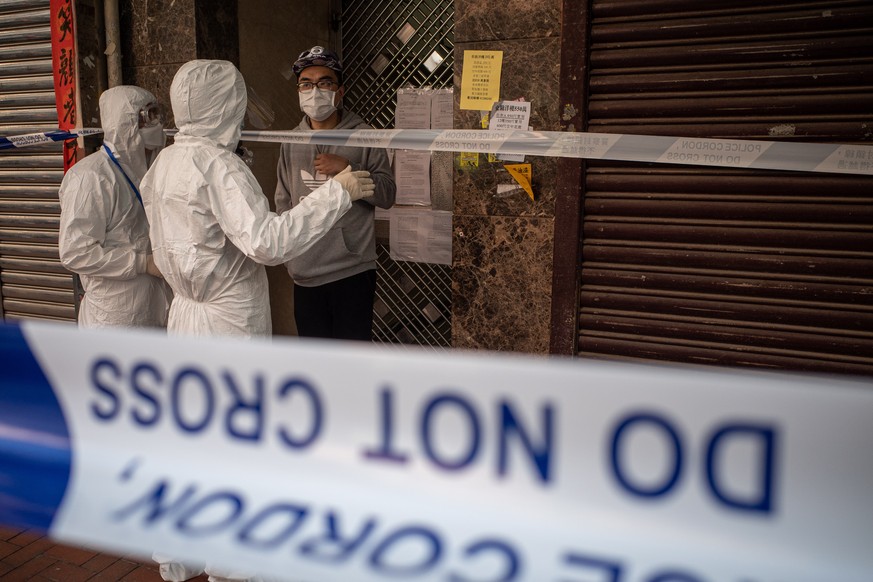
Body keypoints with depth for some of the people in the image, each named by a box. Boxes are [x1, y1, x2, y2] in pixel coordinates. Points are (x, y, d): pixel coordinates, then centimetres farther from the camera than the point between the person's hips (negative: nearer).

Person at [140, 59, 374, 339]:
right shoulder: (216, 164, -21)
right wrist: (336, 192, -26)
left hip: (183, 314, 9)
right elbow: (266, 242, -31)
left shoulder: (164, 160, 6)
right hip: (228, 323, -9)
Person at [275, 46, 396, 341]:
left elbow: (387, 194, -6)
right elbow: (283, 200, 13)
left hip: (352, 270, -4)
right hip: (305, 272, 4)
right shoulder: (292, 142, 8)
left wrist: (348, 169, -19)